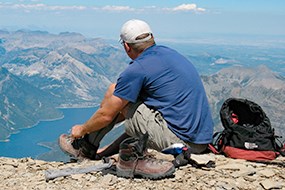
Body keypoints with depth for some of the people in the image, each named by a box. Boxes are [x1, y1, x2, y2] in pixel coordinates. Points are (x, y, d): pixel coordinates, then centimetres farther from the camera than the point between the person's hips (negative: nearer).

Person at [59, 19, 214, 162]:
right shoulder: (169, 53, 14)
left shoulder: (138, 69, -12)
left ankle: (86, 147, 20)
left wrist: (82, 129, 15)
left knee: (114, 91, 3)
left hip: (177, 140, -8)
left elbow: (106, 115, -5)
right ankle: (102, 154, 39)